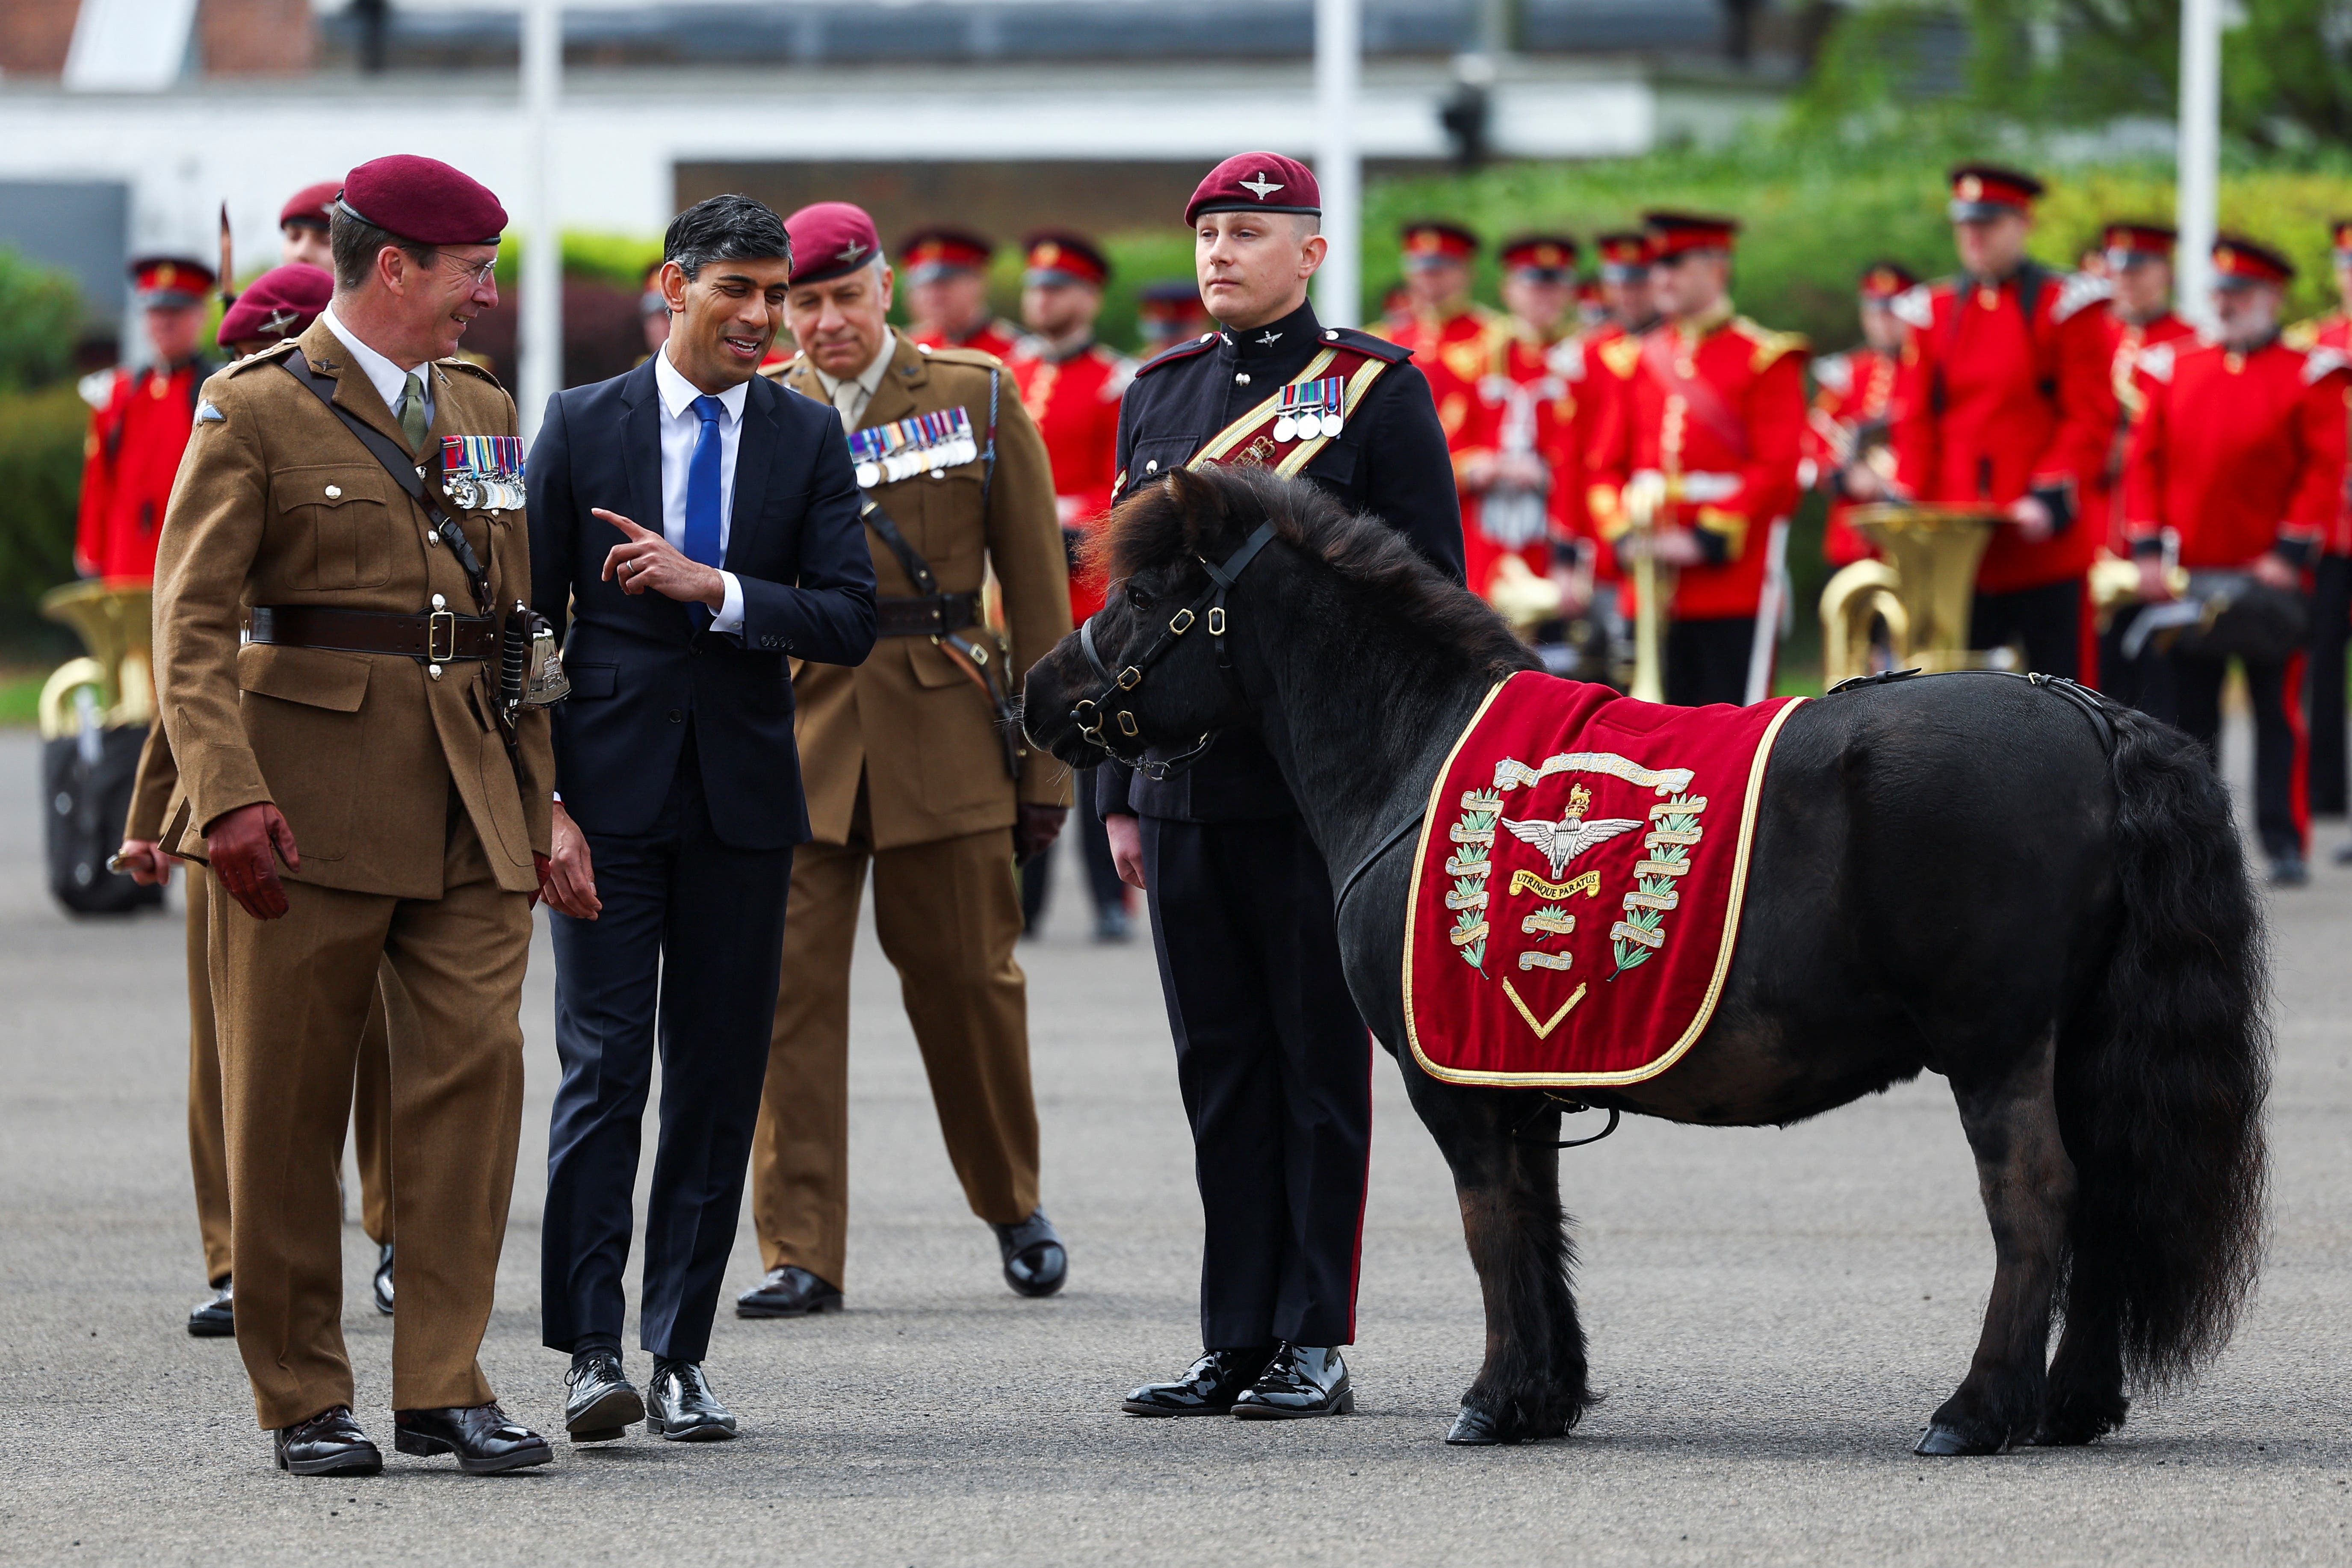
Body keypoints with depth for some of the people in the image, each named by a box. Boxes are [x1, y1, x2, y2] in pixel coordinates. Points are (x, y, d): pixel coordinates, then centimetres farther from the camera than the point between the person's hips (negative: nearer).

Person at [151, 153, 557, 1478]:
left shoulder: (484, 413, 16)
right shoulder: (257, 412, -2)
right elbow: (193, 624, -8)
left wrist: (540, 793, 12)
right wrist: (229, 795, -18)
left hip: (469, 801, 5)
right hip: (311, 795, -5)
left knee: (480, 1062, -6)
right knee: (289, 1103, 0)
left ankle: (446, 1382, -1)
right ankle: (305, 1398, 9)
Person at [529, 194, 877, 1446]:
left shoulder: (808, 438, 6)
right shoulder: (581, 425, 2)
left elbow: (849, 621, -1)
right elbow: (528, 625, 1)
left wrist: (715, 589, -16)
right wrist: (542, 802, -7)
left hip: (743, 793, 2)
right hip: (610, 790, -2)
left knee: (718, 1082, 4)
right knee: (602, 1071, -8)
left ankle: (681, 1356, 9)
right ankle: (591, 1355, -8)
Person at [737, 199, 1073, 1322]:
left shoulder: (977, 399, 5)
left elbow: (1036, 587, 5)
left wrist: (1047, 760, 1)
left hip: (945, 731, 0)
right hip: (794, 733, 1)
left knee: (967, 980, 7)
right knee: (789, 988, -6)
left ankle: (1014, 1203, 30)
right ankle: (800, 1256, -2)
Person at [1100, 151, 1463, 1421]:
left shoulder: (1376, 392, -3)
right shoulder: (1158, 395, 13)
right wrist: (1120, 792, 12)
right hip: (1186, 781, 5)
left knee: (1320, 1062, 1)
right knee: (1219, 1066, 8)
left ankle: (1315, 1343, 6)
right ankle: (1236, 1341, 12)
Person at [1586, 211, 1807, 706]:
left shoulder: (1766, 359, -1)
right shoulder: (1638, 362, 14)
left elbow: (1776, 472, -9)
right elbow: (1607, 465, 13)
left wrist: (1708, 540, -15)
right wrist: (1624, 535, -4)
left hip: (1735, 580, -5)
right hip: (1658, 590, 5)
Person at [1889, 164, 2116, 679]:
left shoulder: (2065, 305, -1)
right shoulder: (1933, 312, 11)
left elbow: (2092, 419, -5)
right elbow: (1915, 423, 11)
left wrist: (2050, 500, -16)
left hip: (2047, 549, -4)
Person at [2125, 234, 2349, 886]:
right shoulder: (2173, 369, 8)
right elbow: (2147, 460, 7)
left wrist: (2290, 554, -13)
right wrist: (2149, 550, -2)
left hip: (2269, 575, -3)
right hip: (2189, 575, 3)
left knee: (2278, 710, 0)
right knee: (2191, 710, 6)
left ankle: (2286, 844, 3)